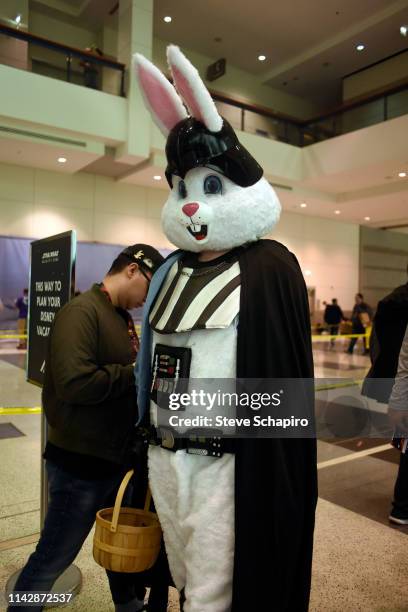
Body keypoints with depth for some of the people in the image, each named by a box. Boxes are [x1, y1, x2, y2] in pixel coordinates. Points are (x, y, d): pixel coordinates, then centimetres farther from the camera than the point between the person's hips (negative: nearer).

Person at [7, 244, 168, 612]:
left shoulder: (121, 316, 9)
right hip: (81, 464, -9)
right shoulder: (82, 312, -20)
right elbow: (75, 382, -32)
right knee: (52, 559, 10)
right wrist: (134, 373, -21)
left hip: (116, 458, 9)